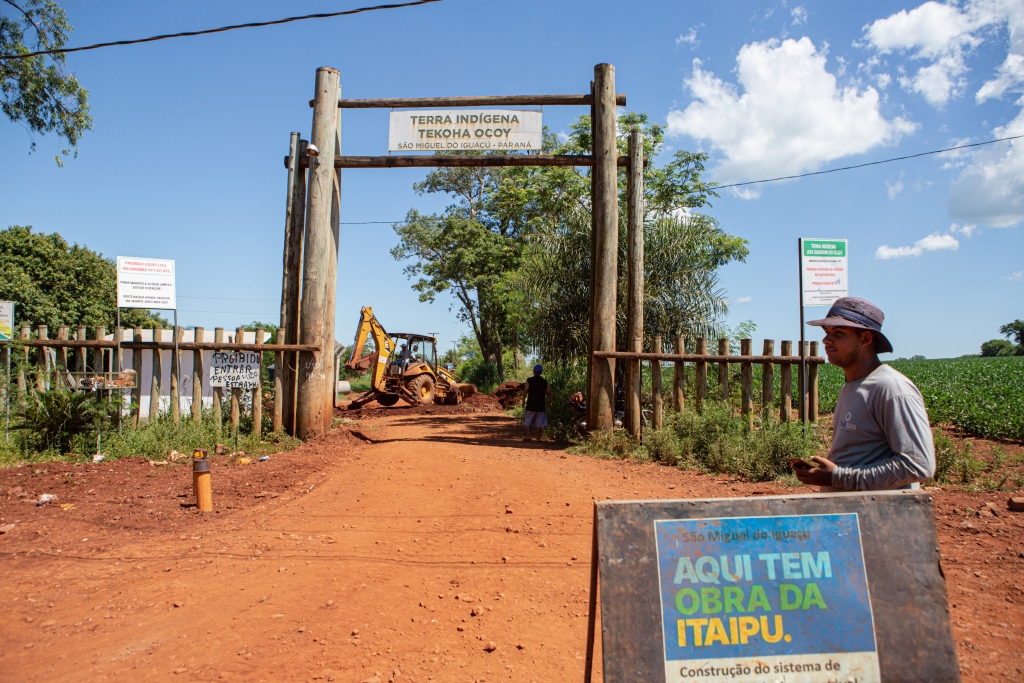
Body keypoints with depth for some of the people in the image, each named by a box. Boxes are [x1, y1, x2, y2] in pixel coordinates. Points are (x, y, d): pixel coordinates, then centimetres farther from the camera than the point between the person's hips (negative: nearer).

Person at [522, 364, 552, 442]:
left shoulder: (529, 380, -3)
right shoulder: (544, 382, 2)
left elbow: (525, 391, -9)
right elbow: (548, 392, 2)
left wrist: (523, 401, 0)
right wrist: (549, 401, 17)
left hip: (531, 404, -1)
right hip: (541, 405, 1)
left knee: (528, 421, 10)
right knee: (539, 422, 6)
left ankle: (528, 436, 5)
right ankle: (538, 437, 6)